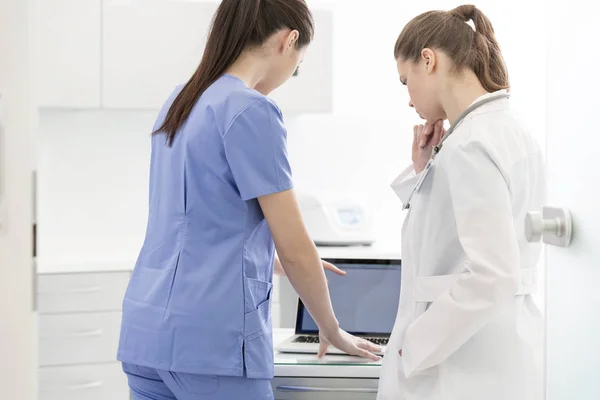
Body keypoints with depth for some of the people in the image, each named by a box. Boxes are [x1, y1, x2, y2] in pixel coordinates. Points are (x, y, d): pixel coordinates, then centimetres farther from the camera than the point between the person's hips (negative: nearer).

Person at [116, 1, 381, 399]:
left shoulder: (182, 102, 13)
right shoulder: (251, 111, -12)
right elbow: (294, 247, -10)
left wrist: (282, 263, 35)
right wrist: (333, 331, 5)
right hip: (211, 337, -8)